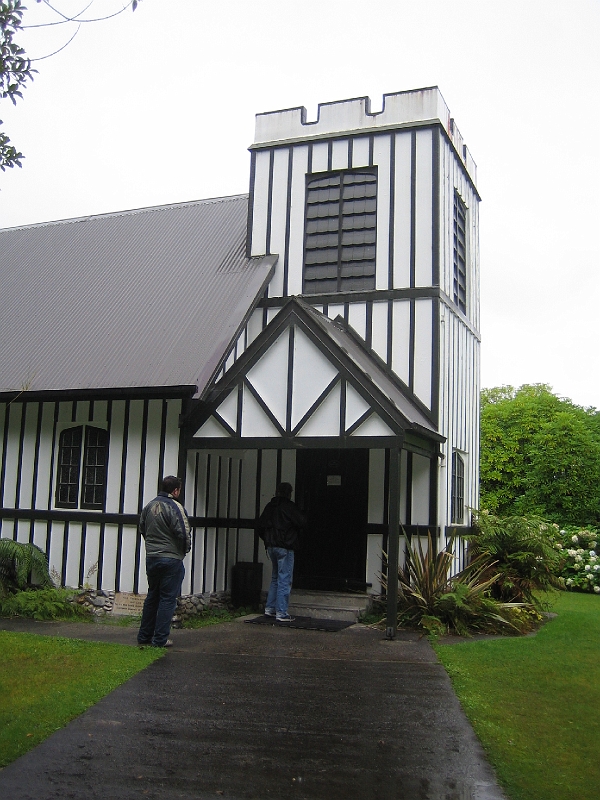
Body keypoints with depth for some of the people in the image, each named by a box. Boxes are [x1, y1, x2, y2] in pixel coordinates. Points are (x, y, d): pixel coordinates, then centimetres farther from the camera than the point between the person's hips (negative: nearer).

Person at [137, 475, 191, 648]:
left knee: (152, 597, 17)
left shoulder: (149, 506, 7)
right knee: (168, 599, 1)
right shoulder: (175, 507, -15)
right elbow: (183, 533, -19)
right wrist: (185, 549, -1)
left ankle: (144, 636, 22)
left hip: (151, 558, 7)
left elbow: (142, 528, 17)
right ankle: (160, 639, 3)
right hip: (171, 559, -7)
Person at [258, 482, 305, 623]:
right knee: (284, 580, -3)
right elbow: (301, 522, -14)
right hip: (285, 547, -7)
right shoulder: (289, 506, -10)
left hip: (271, 546, 7)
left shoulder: (269, 506, 11)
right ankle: (281, 613, -3)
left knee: (275, 578, 20)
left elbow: (260, 525, 14)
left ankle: (270, 608, 22)